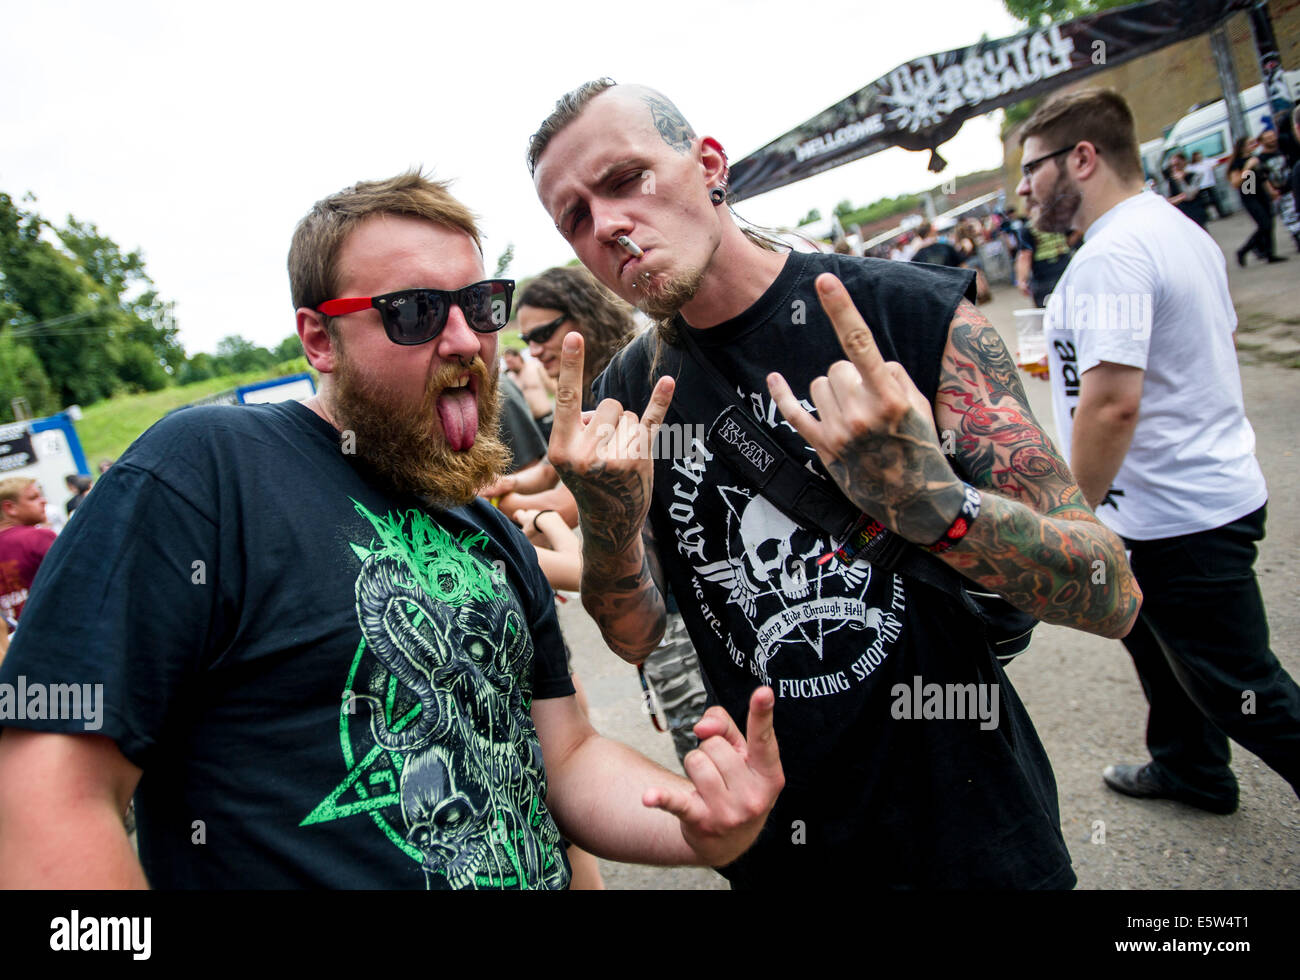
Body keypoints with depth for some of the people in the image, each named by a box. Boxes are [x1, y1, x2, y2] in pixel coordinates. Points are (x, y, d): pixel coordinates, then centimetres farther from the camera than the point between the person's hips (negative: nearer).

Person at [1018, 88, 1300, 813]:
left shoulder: (1111, 257, -23)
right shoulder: (1180, 228, 9)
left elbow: (1110, 404, -32)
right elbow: (1220, 339, 19)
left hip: (1179, 518, -11)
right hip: (1211, 487, 11)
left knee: (1241, 690, 4)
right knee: (1155, 637, 27)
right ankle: (1190, 770, 46)